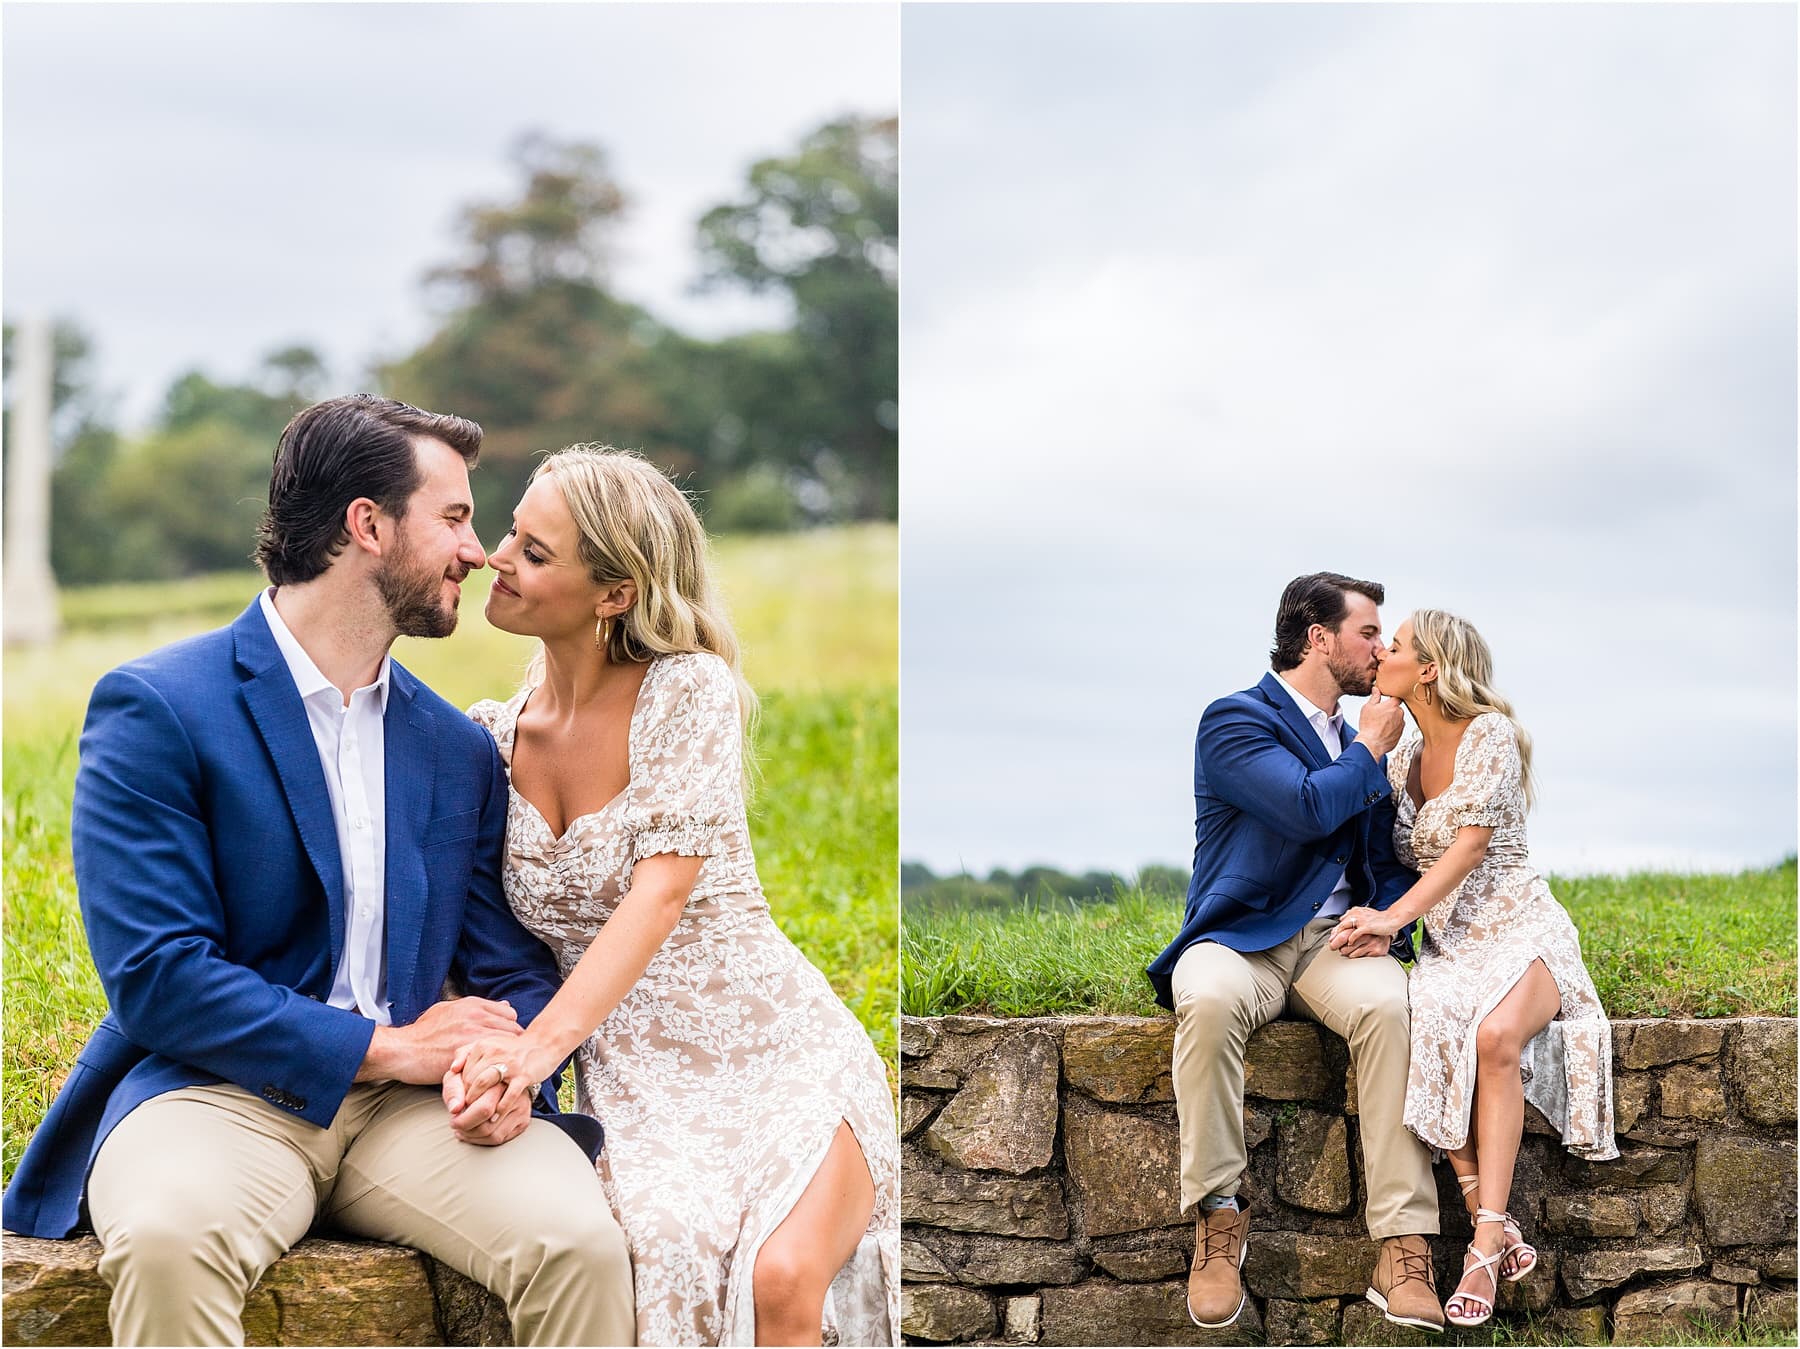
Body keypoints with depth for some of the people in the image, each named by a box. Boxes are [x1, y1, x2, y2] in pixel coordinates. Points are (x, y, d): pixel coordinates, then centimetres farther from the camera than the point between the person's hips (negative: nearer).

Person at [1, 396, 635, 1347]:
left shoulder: (461, 750, 16)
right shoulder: (154, 708, -3)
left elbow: (513, 966, 15)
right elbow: (153, 973, -12)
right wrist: (384, 1047, -14)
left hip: (411, 1107, 4)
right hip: (217, 1091, -4)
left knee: (582, 1242, -26)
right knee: (166, 1240, -39)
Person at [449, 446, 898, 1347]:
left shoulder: (691, 690, -7)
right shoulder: (491, 735, 7)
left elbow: (662, 892, -18)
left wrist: (542, 1043, -32)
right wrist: (479, 1051, -18)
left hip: (779, 1061, -3)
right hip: (635, 1095, 3)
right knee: (670, 1257, -32)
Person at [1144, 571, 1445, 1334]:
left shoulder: (1361, 740, 21)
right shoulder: (1236, 720, -1)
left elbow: (1390, 859, 21)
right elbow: (1308, 808, -17)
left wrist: (1385, 914, -2)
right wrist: (1371, 747, -1)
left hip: (1334, 941, 4)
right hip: (1241, 938, -4)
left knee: (1388, 1005, -32)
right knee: (1209, 1001, -40)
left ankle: (1402, 1251, -35)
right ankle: (1217, 1221, -26)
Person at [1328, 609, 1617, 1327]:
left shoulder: (1490, 733, -6)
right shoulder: (1401, 758, 14)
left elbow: (1473, 841, -15)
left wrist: (1394, 915, -24)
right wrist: (1371, 920, -4)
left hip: (1519, 930, -5)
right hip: (1448, 943, 5)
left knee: (1494, 1034, -37)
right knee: (1429, 1034, -32)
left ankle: (1485, 1244, -36)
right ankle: (1497, 1225, -29)